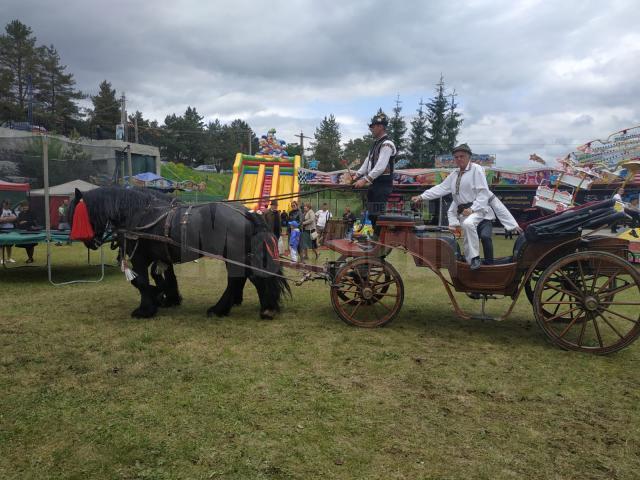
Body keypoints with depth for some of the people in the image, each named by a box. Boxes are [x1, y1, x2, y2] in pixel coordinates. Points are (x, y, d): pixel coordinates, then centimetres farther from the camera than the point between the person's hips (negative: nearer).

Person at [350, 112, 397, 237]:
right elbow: (367, 162, 18)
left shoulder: (387, 144, -13)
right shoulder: (376, 144, 18)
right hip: (374, 184, 10)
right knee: (372, 216, 14)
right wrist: (357, 175, 6)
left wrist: (365, 180, -26)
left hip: (383, 185, -10)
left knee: (379, 216, -11)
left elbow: (380, 167, -22)